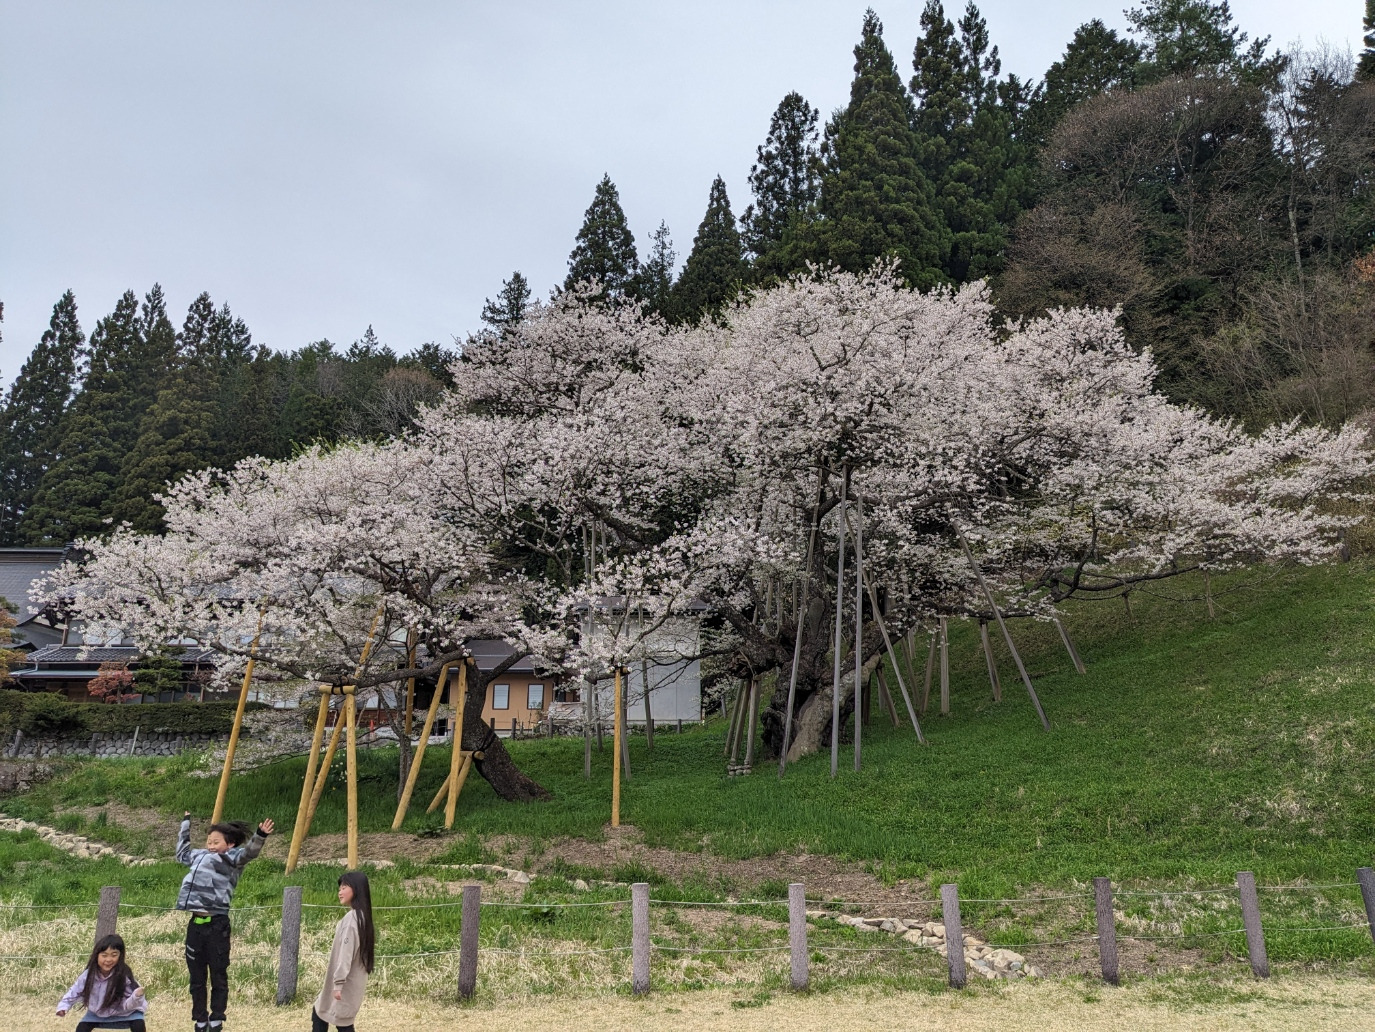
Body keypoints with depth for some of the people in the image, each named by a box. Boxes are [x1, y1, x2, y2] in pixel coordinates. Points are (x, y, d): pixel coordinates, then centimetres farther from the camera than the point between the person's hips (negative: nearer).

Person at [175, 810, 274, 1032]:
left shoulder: (231, 859, 0)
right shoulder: (200, 856, 20)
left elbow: (249, 852, -21)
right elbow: (181, 851, 41)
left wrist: (260, 836, -40)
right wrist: (186, 824, 46)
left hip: (216, 925, -7)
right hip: (195, 924, 7)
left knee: (218, 978, 1)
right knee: (196, 978, 11)